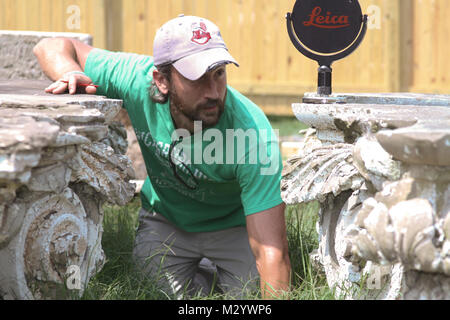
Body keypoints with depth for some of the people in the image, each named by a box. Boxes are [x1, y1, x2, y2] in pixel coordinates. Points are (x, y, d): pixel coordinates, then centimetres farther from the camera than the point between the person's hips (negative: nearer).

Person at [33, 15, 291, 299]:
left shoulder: (253, 133, -37)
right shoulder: (139, 80, -29)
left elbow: (272, 252, -39)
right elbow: (52, 47, -13)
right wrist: (71, 73, -36)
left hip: (232, 225, -2)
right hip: (165, 219, 2)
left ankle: (217, 273, 19)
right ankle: (202, 272, 23)